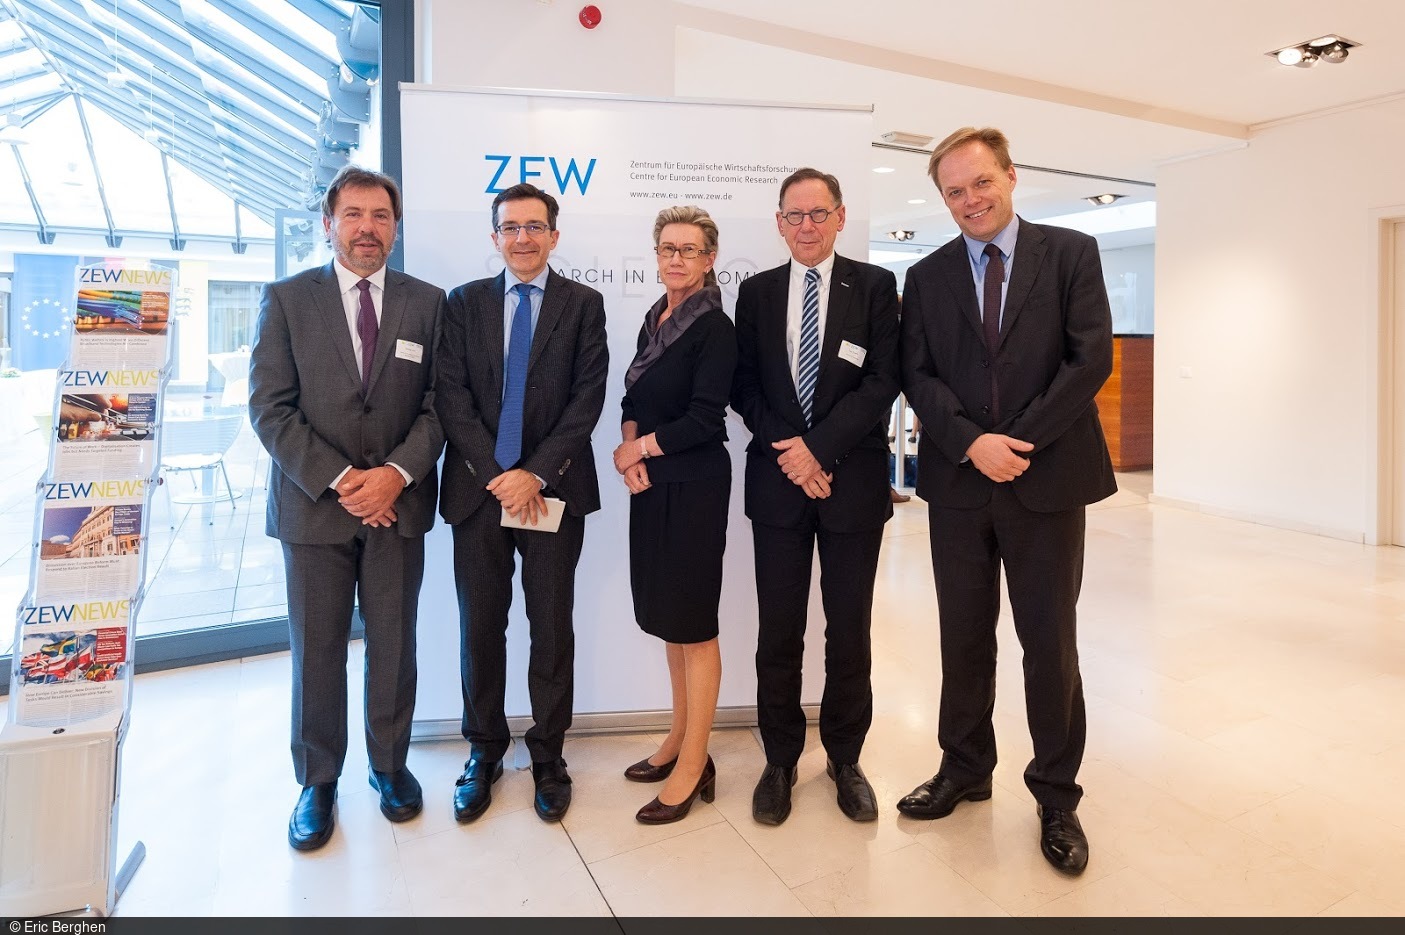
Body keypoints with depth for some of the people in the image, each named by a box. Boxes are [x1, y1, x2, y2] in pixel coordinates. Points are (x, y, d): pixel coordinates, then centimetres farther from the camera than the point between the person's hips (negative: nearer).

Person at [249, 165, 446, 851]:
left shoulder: (428, 303, 5)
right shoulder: (286, 299, 3)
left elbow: (439, 402, 1)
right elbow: (270, 408, -4)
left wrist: (397, 472, -14)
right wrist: (339, 480, -13)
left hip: (398, 504, 1)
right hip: (312, 504, 0)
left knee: (394, 643, 11)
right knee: (317, 649, 9)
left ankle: (389, 763, 30)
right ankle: (317, 781, 27)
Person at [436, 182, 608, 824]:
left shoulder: (583, 304, 5)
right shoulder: (464, 303, 9)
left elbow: (588, 398, -4)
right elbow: (451, 397, 0)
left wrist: (535, 472, -13)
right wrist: (498, 475, -11)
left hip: (554, 490, -1)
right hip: (479, 487, 2)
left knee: (552, 628, 6)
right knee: (479, 627, 9)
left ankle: (548, 756, 23)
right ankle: (484, 752, 27)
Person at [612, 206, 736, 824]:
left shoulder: (714, 327, -11)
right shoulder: (655, 319, 13)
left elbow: (704, 420, -16)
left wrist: (638, 450, -7)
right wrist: (629, 452, -4)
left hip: (693, 488, -8)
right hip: (650, 485, 8)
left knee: (693, 624, 0)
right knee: (666, 617, 15)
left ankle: (693, 765, 13)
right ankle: (680, 739, 30)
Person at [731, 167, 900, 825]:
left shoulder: (875, 286, 2)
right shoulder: (756, 292, 9)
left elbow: (882, 381, -6)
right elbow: (743, 384, 5)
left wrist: (818, 447, -14)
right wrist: (787, 449, -9)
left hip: (853, 481, -1)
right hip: (777, 481, 2)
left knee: (849, 631, 9)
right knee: (778, 631, 7)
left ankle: (845, 759, 28)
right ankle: (780, 761, 25)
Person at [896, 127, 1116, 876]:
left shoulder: (1071, 253, 2)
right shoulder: (926, 277, 8)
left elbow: (1092, 357, -7)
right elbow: (917, 377, 0)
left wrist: (1018, 443, -13)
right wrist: (973, 443, -14)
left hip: (1048, 477, -2)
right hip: (958, 483, 2)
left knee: (1050, 642, 6)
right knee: (964, 638, 13)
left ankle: (1056, 795, 24)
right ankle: (964, 769, 31)